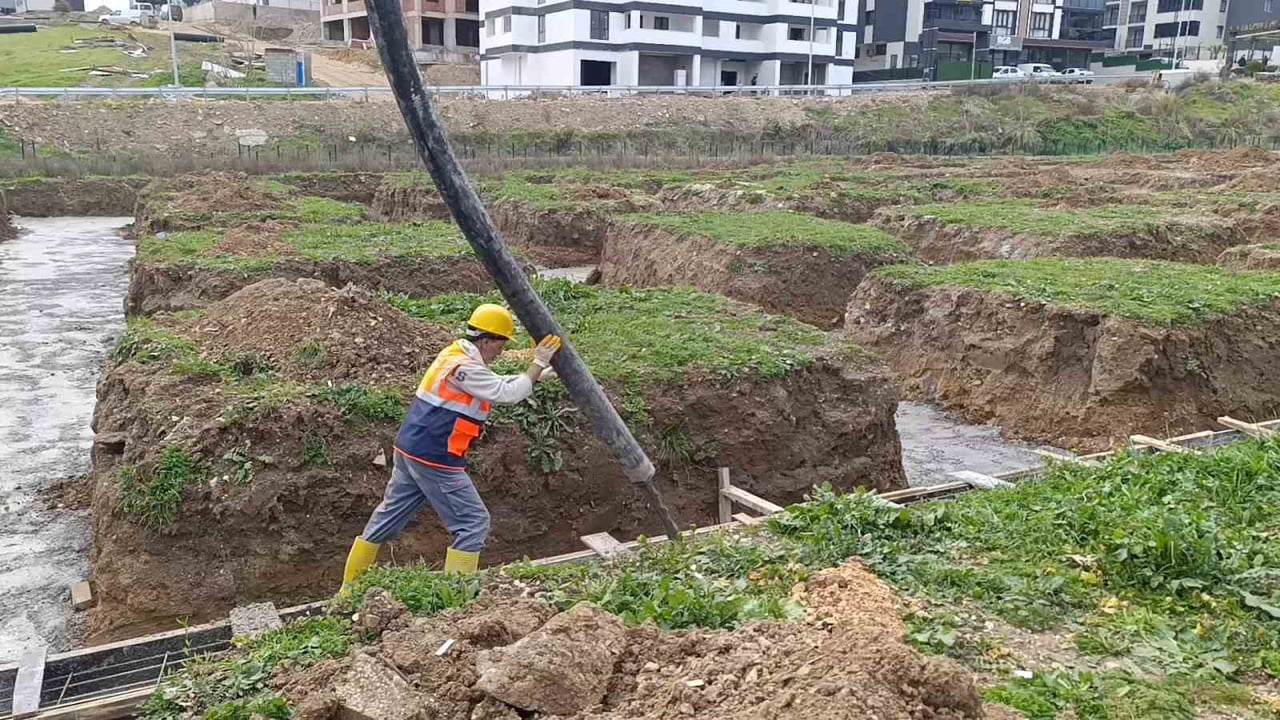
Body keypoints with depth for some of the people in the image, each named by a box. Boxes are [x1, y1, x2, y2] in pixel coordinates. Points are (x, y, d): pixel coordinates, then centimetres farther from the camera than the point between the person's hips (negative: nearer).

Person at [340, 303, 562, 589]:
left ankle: (350, 587, 28)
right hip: (434, 459, -10)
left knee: (388, 517, 18)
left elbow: (499, 383, 21)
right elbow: (508, 394, -18)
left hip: (409, 450, 10)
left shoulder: (457, 354, 12)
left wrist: (538, 375, 17)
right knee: (473, 523, -2)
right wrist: (537, 363, -9)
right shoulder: (464, 367, -18)